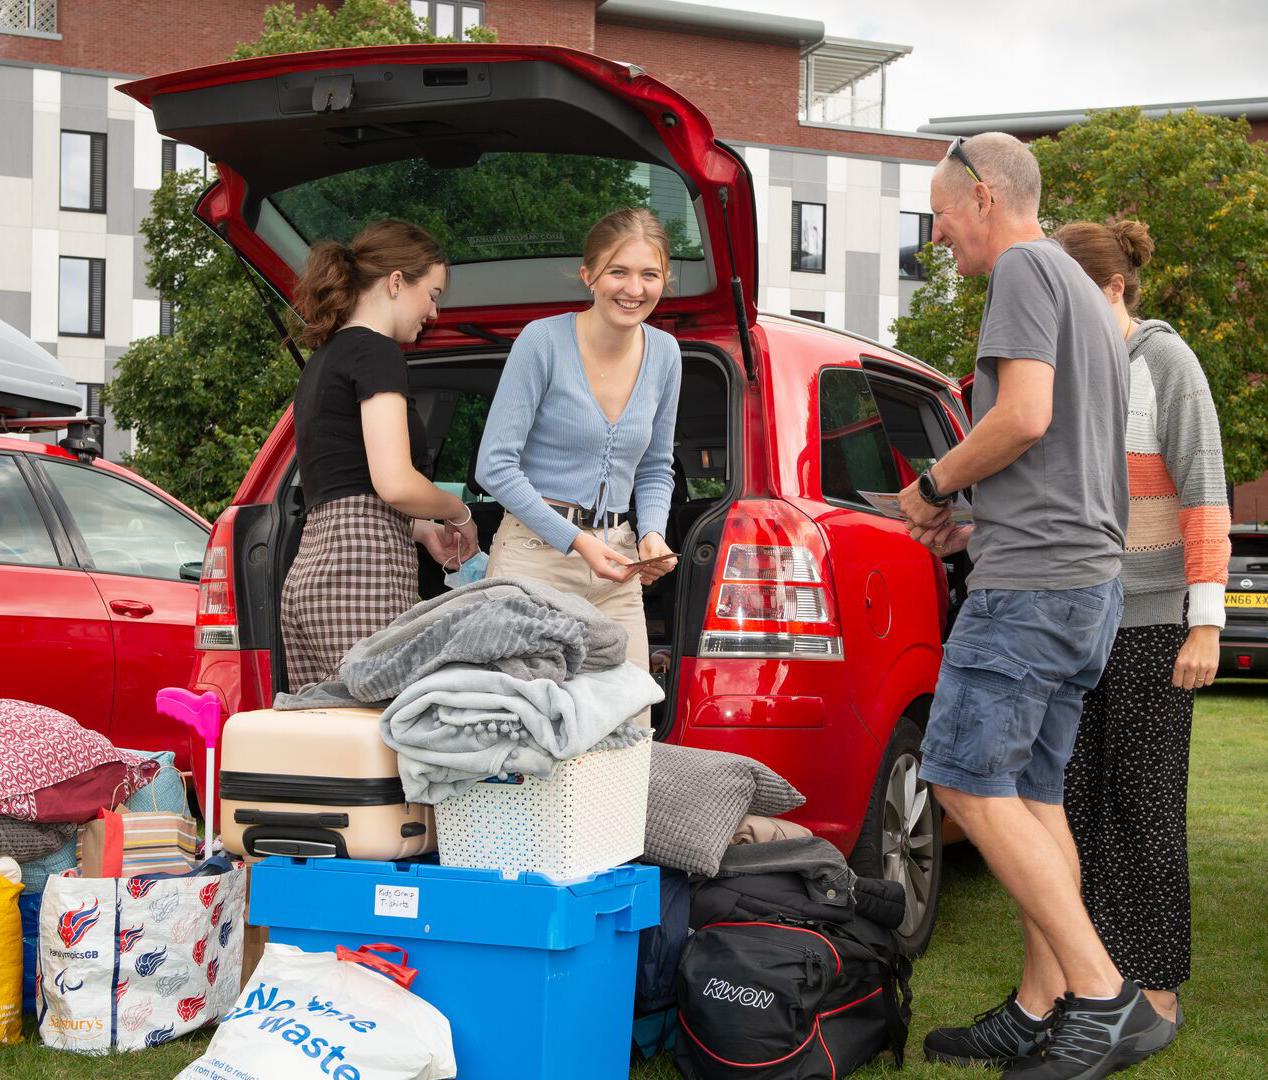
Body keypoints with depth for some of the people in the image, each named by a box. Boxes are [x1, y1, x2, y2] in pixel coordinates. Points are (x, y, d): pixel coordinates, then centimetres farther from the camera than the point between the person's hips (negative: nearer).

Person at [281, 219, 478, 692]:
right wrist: (459, 513, 3)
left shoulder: (323, 360, 24)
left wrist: (421, 529, 23)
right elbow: (395, 483, -14)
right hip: (364, 573, -9)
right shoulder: (376, 352, -4)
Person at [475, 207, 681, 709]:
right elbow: (495, 465, -11)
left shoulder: (664, 353, 8)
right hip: (536, 553, -5)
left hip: (616, 566, 5)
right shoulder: (543, 340, -9)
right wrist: (576, 541, -16)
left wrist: (652, 533, -1)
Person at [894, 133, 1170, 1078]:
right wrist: (978, 528, 22)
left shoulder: (1024, 268, -6)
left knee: (967, 779, -10)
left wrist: (933, 485, -4)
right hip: (1091, 575, 10)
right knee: (1032, 792, 9)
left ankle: (1104, 997, -13)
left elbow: (1025, 416, -19)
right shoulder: (1086, 295, 24)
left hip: (1032, 581, -10)